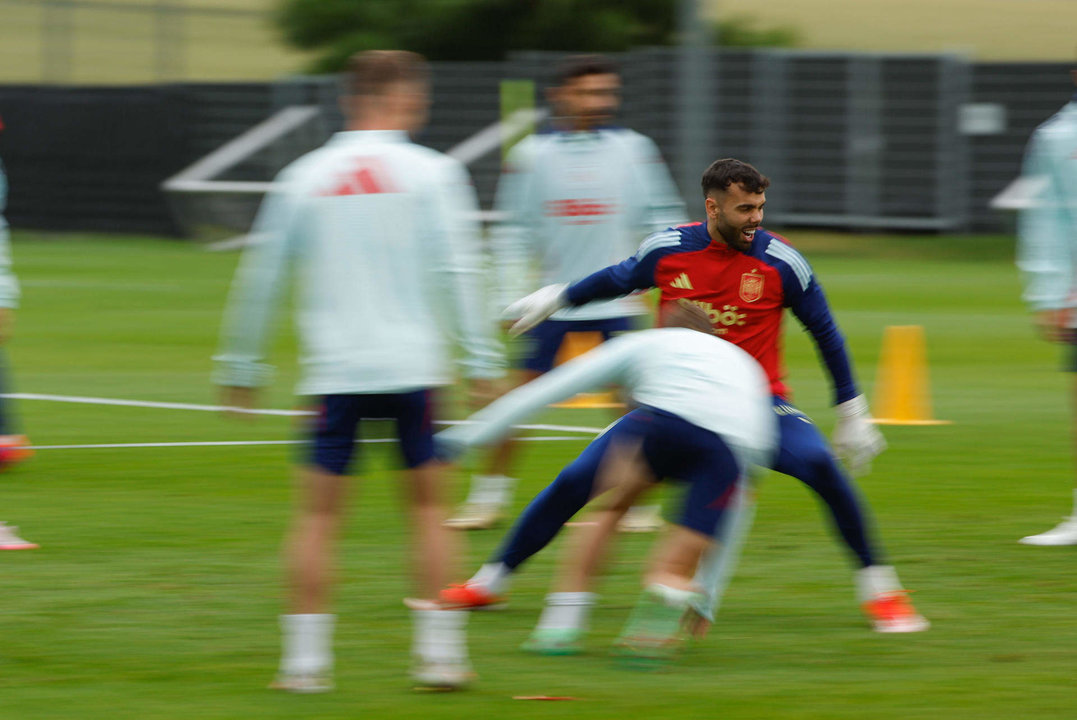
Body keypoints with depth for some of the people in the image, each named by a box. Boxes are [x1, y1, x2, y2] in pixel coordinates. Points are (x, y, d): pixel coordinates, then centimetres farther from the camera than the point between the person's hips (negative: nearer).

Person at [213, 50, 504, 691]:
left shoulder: (303, 179, 7)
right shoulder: (432, 173, 0)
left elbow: (260, 278, 10)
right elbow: (458, 272, -7)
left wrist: (241, 366, 18)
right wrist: (482, 359, -4)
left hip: (335, 373, 1)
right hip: (413, 367, -1)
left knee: (319, 513, 5)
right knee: (428, 502, 9)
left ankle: (305, 658, 1)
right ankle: (440, 651, 6)